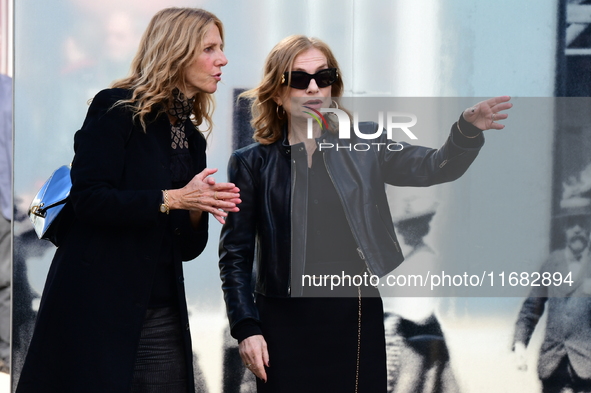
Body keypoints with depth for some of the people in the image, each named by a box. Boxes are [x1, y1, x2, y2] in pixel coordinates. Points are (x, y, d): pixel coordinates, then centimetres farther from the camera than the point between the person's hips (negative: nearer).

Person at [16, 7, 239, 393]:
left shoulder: (191, 138, 16)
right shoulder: (117, 109, -4)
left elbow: (188, 248, 15)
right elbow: (88, 197, -15)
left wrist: (199, 209, -6)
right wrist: (172, 199, -18)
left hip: (161, 314, 7)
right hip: (99, 304, -6)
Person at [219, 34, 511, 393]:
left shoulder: (364, 145, 7)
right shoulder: (253, 164, 3)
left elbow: (434, 167, -6)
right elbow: (235, 254, 4)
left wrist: (469, 129, -26)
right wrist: (246, 328, -4)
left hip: (360, 320, 2)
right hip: (289, 323, -1)